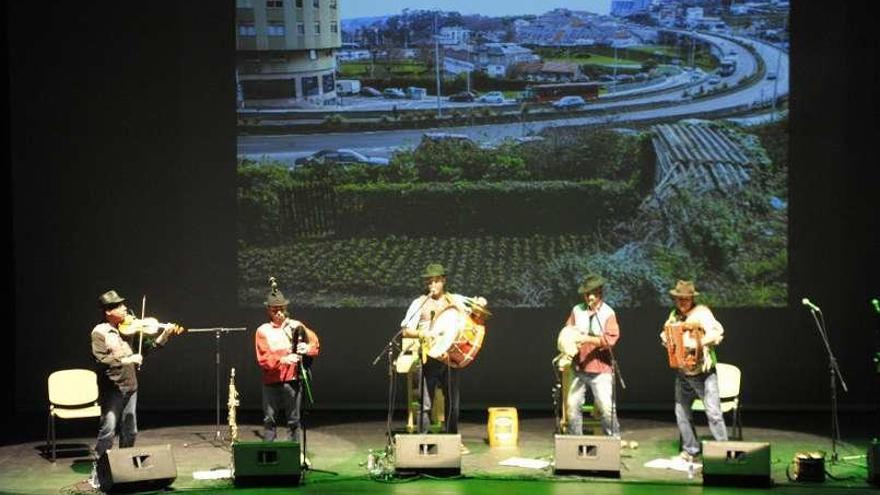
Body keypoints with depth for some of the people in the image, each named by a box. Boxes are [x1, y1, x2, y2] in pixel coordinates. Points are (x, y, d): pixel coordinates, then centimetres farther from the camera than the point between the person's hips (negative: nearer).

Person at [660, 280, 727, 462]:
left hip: (703, 371, -7)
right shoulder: (674, 315, 11)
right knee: (682, 413, 12)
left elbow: (716, 333, -22)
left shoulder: (701, 312, -9)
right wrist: (666, 339, 1)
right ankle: (690, 450, 24)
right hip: (682, 372, 7)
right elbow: (665, 333, 24)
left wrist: (699, 342, -33)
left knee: (713, 413, -9)